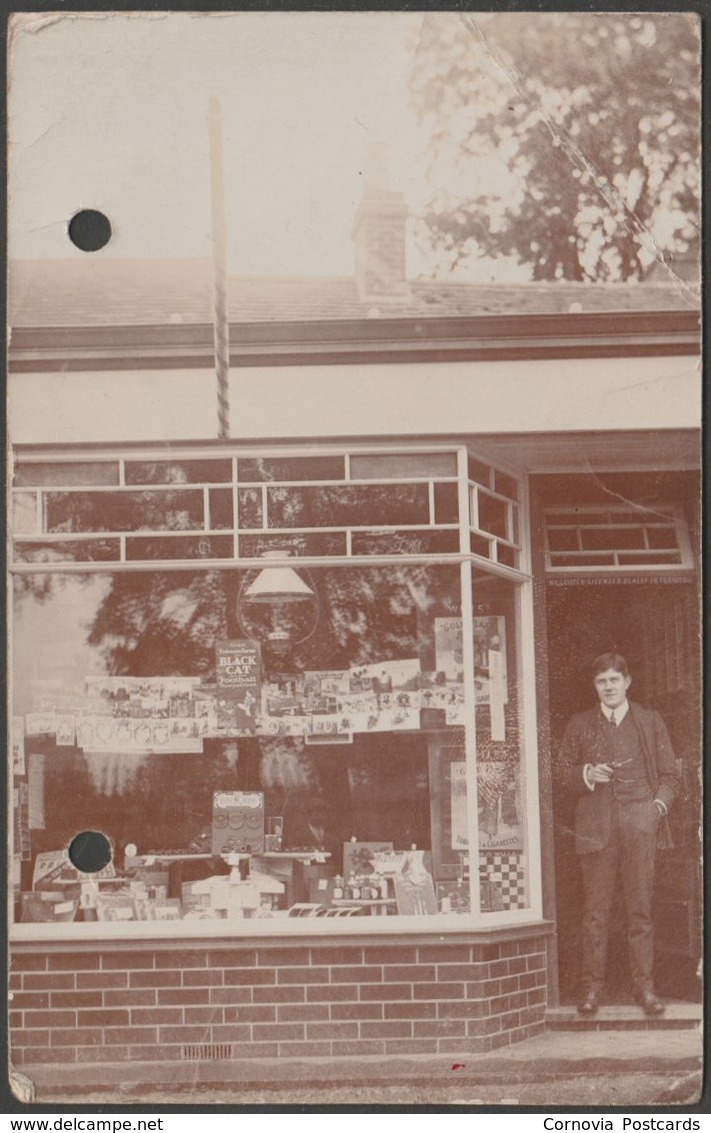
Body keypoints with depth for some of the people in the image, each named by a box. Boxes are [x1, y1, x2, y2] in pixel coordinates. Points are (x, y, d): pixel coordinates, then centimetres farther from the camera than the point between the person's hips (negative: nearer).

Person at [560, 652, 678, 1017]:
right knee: (595, 911, -1)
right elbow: (564, 772, 15)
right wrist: (586, 774, -6)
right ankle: (592, 987, 4)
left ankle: (644, 987, 5)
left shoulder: (651, 722, 12)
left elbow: (669, 775, 12)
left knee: (640, 909, -1)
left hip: (640, 826, 0)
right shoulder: (579, 726, 13)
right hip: (597, 828, 0)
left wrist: (659, 805, -5)